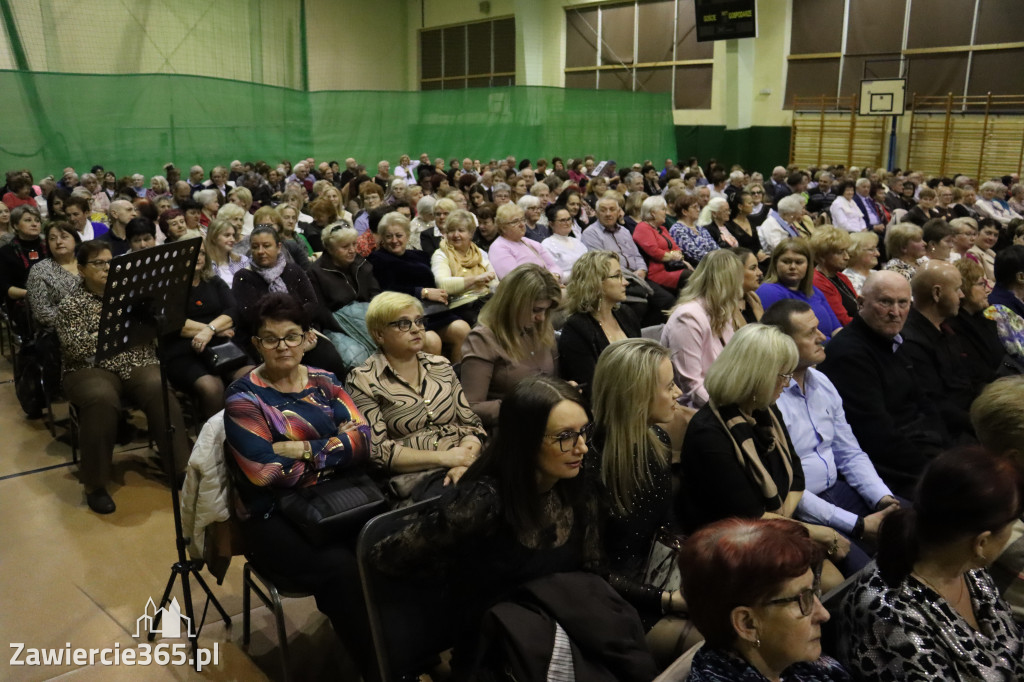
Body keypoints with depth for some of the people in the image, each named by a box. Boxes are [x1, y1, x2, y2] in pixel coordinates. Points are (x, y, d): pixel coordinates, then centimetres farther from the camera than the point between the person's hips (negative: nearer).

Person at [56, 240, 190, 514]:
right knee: (102, 399, -36)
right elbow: (73, 349, -9)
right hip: (91, 369, -2)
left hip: (137, 363, 2)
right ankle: (96, 484, -23)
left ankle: (180, 469, -24)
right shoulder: (70, 305, 5)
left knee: (160, 390, -30)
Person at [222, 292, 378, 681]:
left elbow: (363, 440, -3)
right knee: (341, 568, -31)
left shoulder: (324, 382, 9)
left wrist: (301, 450, -14)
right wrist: (331, 450, -7)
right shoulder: (243, 398, -4)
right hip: (274, 517, -4)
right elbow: (266, 472, -16)